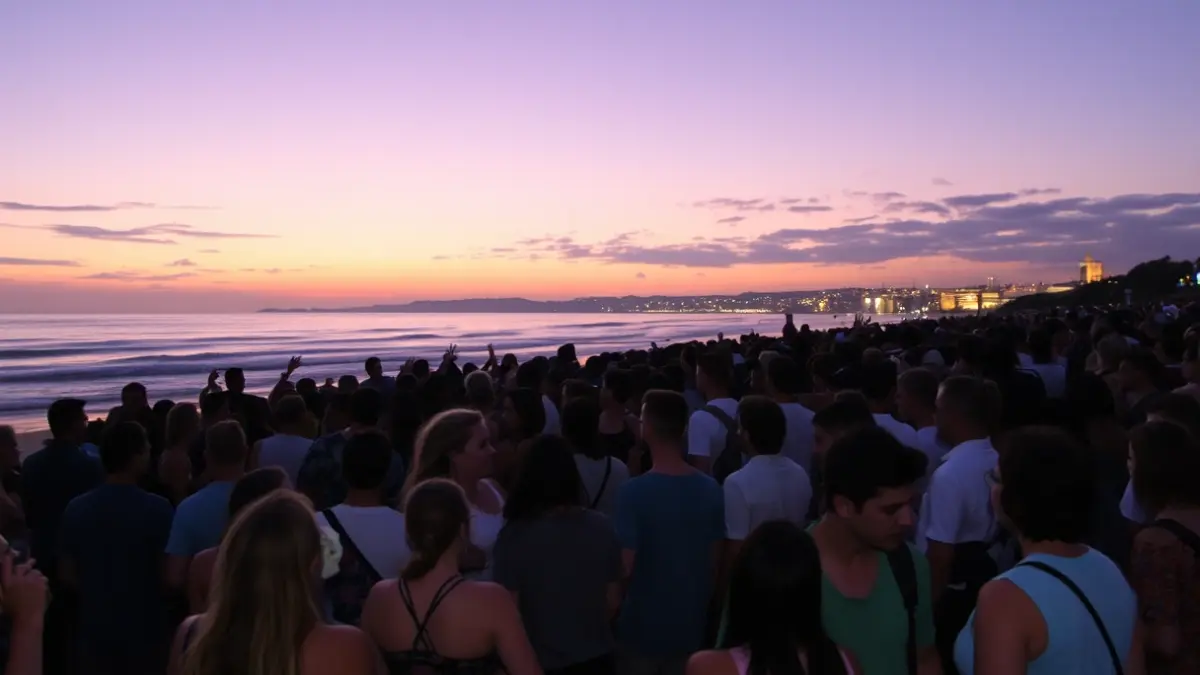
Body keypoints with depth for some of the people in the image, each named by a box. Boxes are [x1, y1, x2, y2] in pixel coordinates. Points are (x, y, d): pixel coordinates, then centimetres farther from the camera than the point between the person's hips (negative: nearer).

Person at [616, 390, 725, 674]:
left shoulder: (634, 492, -20)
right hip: (690, 627, 4)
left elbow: (624, 567, -18)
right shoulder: (711, 490, -5)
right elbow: (715, 561, 3)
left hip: (641, 629, -4)